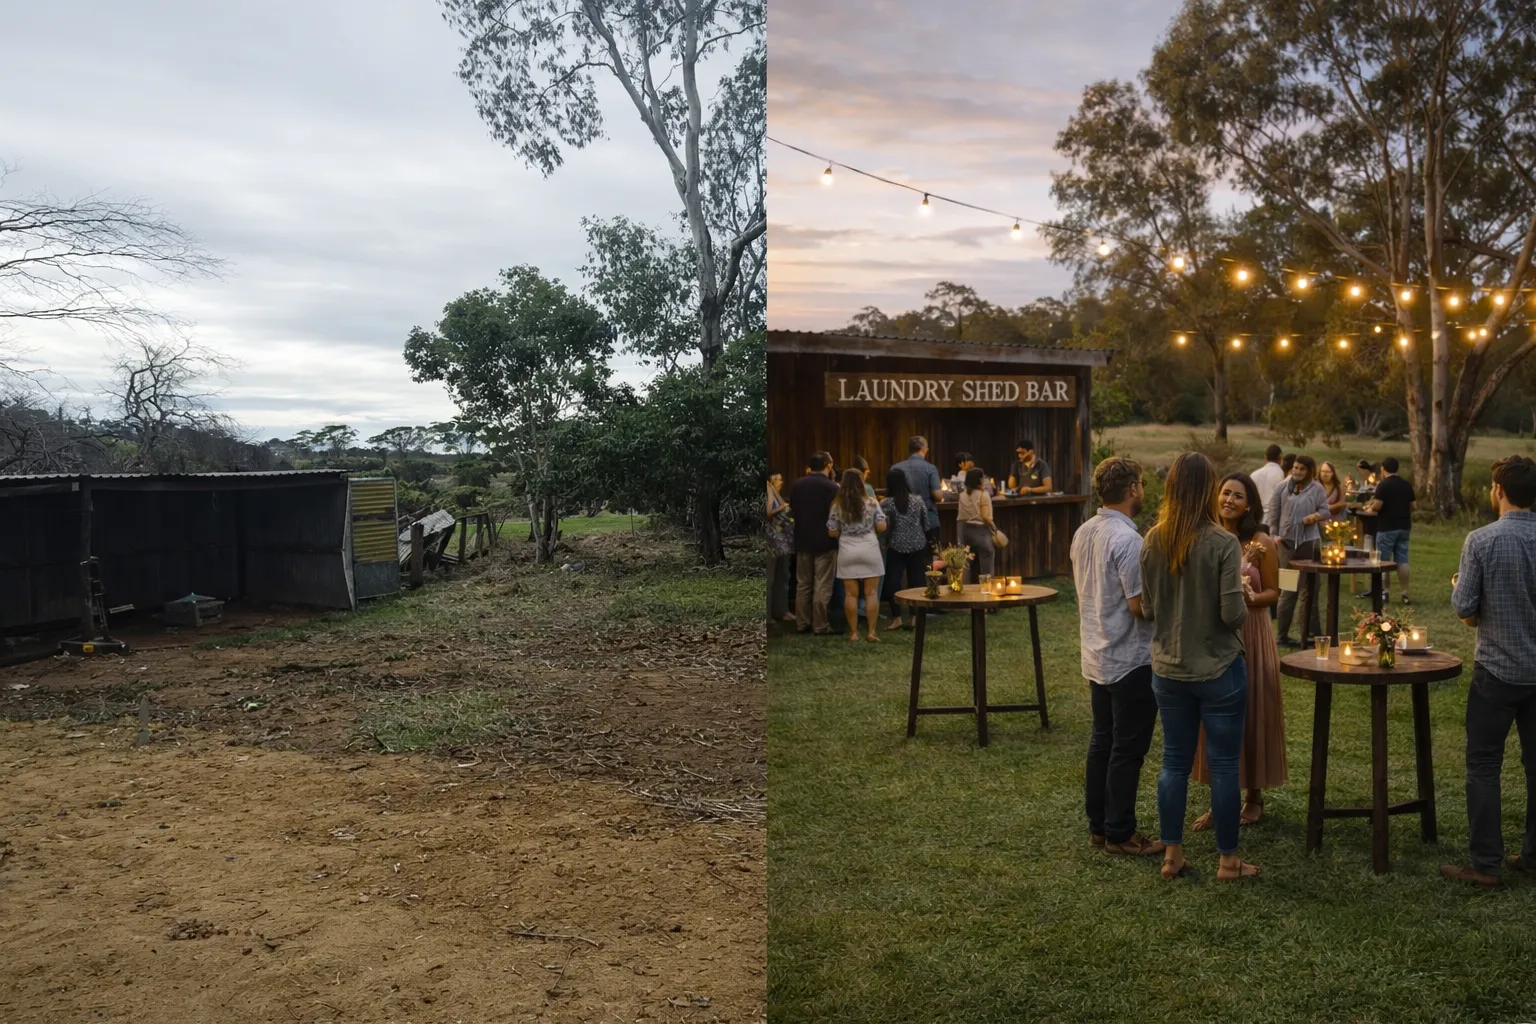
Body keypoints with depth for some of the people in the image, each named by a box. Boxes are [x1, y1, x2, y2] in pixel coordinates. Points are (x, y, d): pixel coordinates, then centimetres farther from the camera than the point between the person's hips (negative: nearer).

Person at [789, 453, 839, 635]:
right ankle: (820, 626, 1)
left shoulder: (797, 485, 2)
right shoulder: (831, 487, -15)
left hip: (803, 540, 5)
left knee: (803, 584, 12)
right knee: (822, 586, -1)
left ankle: (801, 624, 15)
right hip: (825, 542, -5)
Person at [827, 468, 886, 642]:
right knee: (871, 593, 5)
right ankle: (872, 631, 6)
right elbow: (882, 527, -4)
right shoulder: (871, 503, -4)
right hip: (869, 551, -1)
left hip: (847, 553, 1)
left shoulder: (837, 505, -2)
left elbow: (832, 532, 0)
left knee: (850, 594, 5)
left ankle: (853, 632, 8)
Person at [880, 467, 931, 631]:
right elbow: (926, 525, 6)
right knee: (916, 580, 8)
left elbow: (884, 528, -8)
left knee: (893, 581, 2)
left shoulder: (886, 504, -8)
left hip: (897, 547, -3)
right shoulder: (918, 500, 2)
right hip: (918, 546, 3)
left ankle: (897, 617, -1)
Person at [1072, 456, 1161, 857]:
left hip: (1096, 656, 8)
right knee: (1128, 749, 2)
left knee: (1101, 741, 15)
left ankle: (1098, 824, 24)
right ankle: (1120, 833, 10)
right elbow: (1140, 605, -23)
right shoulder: (1128, 540, -22)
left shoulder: (1083, 533, 5)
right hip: (1130, 660, -8)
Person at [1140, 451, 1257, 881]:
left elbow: (1147, 608, 3)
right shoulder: (1222, 544, -17)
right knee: (1223, 765, 8)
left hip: (1168, 669, 4)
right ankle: (1228, 860, 20)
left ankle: (1172, 855, 21)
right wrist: (1243, 606, 3)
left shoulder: (1152, 542, -4)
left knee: (1174, 761, 13)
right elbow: (1233, 614, -18)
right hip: (1217, 669, -4)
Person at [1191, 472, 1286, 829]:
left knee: (1250, 713, 5)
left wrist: (1250, 598, -21)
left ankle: (1254, 795, 22)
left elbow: (1274, 592, -2)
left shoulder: (1261, 542, -5)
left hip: (1249, 635, -3)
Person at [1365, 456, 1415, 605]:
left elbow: (1377, 506, -19)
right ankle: (1405, 594, 6)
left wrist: (1370, 508, 2)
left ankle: (1385, 593, 2)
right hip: (1403, 527, 6)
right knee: (1402, 560, 7)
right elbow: (1414, 506, 10)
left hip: (1387, 527, -6)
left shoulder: (1383, 485, -12)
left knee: (1384, 561, 2)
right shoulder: (1407, 485, 7)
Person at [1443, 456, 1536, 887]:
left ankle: (1487, 864, 7)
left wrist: (1458, 587, 7)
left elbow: (1464, 609, -13)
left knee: (1484, 766, 4)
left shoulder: (1482, 540, -14)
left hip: (1497, 669, -4)